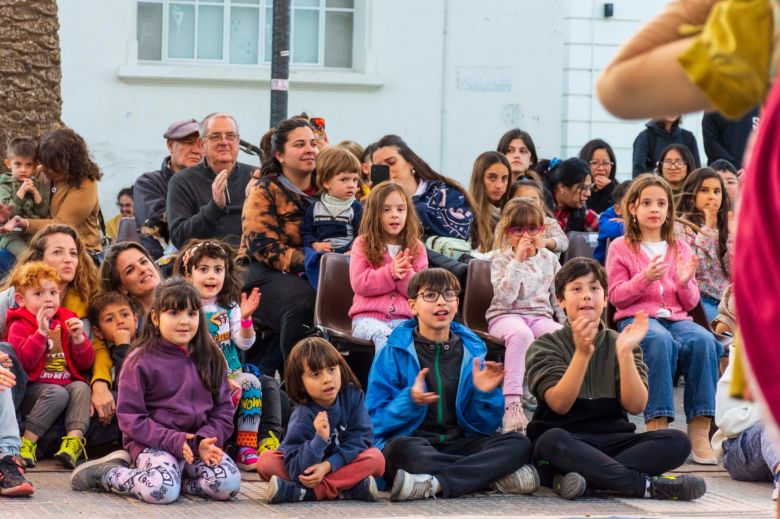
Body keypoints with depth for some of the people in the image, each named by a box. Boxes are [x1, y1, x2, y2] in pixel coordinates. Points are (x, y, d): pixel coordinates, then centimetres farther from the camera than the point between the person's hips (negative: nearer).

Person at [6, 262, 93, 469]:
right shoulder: (19, 326, 2)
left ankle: (74, 441, -37)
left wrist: (78, 339, -6)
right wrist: (41, 333, -23)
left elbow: (86, 364, 12)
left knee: (81, 388, -26)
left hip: (68, 383, 4)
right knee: (57, 393, -33)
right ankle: (27, 442, -28)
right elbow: (24, 361, -16)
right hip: (33, 388, -4)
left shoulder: (67, 321, 15)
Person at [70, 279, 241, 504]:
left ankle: (170, 477, 0)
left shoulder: (210, 359, 10)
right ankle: (106, 472, -5)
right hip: (153, 442, -4)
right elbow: (129, 417, -6)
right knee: (162, 490, -33)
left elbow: (223, 410, 10)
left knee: (228, 484, -24)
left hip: (198, 441, 4)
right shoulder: (141, 360, -3)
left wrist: (206, 439, -11)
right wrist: (173, 441, -17)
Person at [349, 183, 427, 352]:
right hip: (368, 317, -2)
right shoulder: (363, 244, 8)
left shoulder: (416, 248, 13)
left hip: (403, 318, 2)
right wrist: (390, 272, -13)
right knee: (383, 335, -37)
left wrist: (405, 274, -13)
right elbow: (358, 284, -3)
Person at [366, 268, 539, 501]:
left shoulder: (472, 350, 11)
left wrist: (484, 394, -9)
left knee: (519, 444, -19)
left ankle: (435, 484, -31)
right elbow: (377, 419, -7)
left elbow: (484, 425, 11)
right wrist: (411, 401, -24)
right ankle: (495, 477, -25)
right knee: (400, 448, -38)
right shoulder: (394, 353, 2)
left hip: (458, 443, 3)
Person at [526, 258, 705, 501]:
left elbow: (636, 405, -4)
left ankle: (579, 477, -33)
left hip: (613, 442, 3)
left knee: (677, 441, -22)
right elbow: (559, 404, -14)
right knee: (552, 440, -38)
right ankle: (646, 485, -32)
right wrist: (582, 353, -26)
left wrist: (624, 353, -18)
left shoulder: (618, 343, 11)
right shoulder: (546, 346, 3)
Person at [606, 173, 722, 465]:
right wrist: (645, 278, -15)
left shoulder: (680, 249, 19)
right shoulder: (620, 248, 10)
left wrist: (685, 282, -6)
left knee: (703, 340, -33)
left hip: (675, 317, 3)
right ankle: (657, 426, -42)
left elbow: (690, 303, 17)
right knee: (661, 340, -40)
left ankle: (700, 432, -35)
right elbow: (617, 297, 2)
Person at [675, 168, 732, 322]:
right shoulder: (680, 226, 1)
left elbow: (735, 273, 6)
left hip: (727, 300, 5)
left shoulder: (724, 227, 16)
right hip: (699, 300, -5)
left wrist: (732, 232, 3)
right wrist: (707, 228, -8)